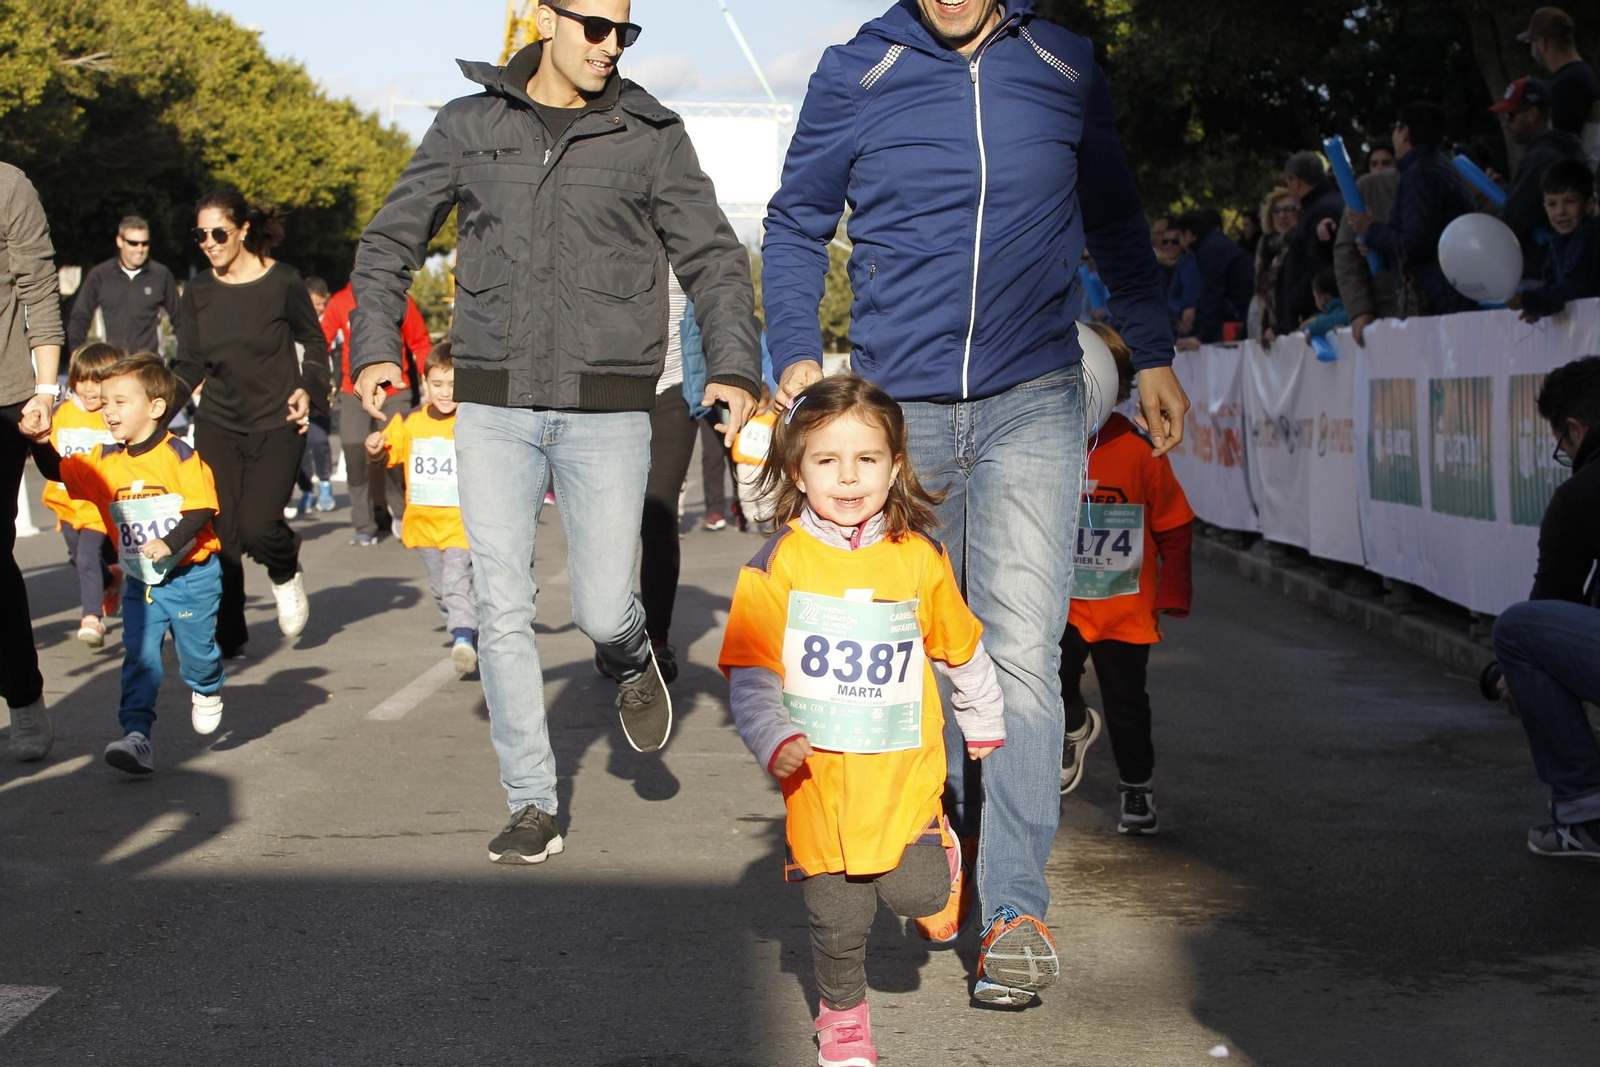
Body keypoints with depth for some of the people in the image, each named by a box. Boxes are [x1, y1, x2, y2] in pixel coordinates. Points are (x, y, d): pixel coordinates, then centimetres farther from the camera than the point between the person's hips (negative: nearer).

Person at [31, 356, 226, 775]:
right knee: (139, 659, -4)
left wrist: (169, 542, -27)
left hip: (190, 577, -4)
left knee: (197, 651, 7)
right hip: (140, 583, 4)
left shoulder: (179, 456, -14)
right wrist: (39, 442, -4)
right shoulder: (105, 461, 3)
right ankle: (136, 737, -9)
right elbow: (59, 471, 13)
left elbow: (202, 509, -16)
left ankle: (207, 691, 40)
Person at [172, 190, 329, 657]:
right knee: (218, 533, -4)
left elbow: (315, 343, 7)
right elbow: (189, 366, 8)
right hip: (217, 426, 3)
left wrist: (309, 390, -9)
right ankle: (226, 634, 12)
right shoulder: (199, 291, 4)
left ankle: (286, 574, 19)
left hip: (277, 425, -3)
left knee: (257, 526, -17)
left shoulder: (283, 282, -6)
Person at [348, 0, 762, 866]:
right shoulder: (468, 127, 7)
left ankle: (632, 662, 33)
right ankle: (532, 804, 9)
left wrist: (732, 366, -10)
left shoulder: (650, 137, 5)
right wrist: (375, 346, -1)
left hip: (606, 410, -1)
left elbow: (713, 259, 6)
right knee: (502, 608, -2)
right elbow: (391, 241, 14)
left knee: (601, 609, -5)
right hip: (494, 408, 1)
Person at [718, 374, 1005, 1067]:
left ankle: (938, 856, 23)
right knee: (837, 918, 8)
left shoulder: (919, 559, -1)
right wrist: (774, 739, -24)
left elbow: (961, 648, 14)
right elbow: (750, 671, -8)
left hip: (905, 769, 0)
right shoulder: (780, 563, -7)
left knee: (914, 893, -12)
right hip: (819, 776, 0)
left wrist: (983, 720, 25)